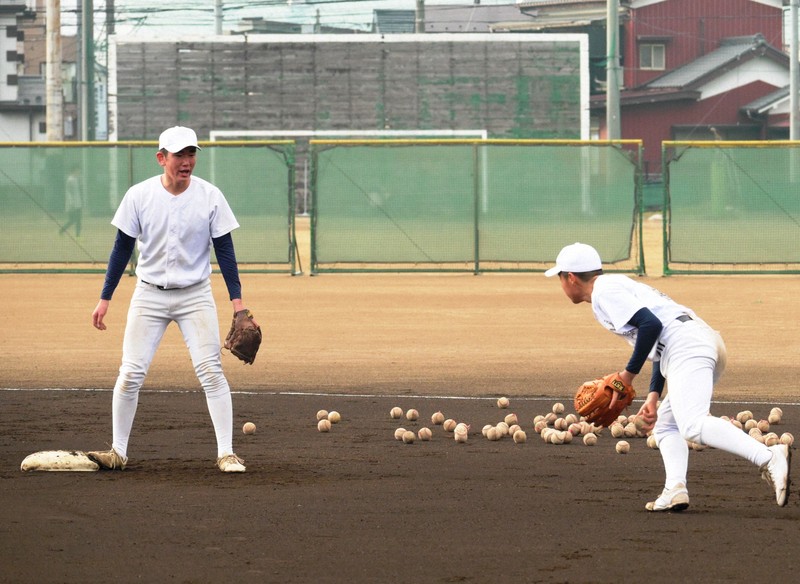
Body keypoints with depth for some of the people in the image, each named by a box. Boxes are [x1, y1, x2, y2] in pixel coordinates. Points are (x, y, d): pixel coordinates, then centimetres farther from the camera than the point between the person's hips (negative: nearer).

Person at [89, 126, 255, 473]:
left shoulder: (210, 197, -6)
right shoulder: (139, 196, -6)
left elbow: (224, 249, -1)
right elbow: (122, 248, 2)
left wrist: (237, 300, -7)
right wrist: (105, 299, 0)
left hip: (196, 297, -1)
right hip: (149, 296, 1)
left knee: (210, 371, -10)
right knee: (131, 373, -3)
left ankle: (226, 453, -7)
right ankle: (118, 453, 7)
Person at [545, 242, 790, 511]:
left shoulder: (605, 290, 1)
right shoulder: (621, 285, 32)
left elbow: (650, 324, -13)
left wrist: (629, 373, -5)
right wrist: (654, 396, 21)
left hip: (687, 346, -11)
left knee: (693, 426, -25)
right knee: (665, 425, 21)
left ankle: (768, 457, -41)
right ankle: (675, 489, -2)